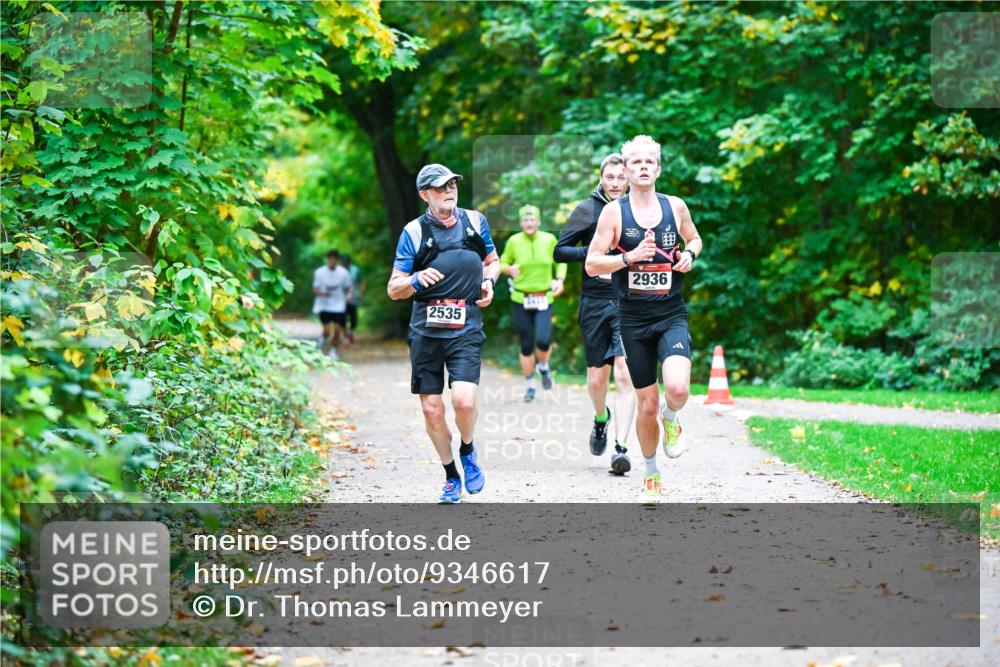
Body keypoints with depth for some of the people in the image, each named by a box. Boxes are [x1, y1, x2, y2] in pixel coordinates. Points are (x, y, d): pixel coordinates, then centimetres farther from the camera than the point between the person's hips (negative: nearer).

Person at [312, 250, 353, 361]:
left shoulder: (343, 272, -3)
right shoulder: (319, 272, -6)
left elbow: (349, 286, 8)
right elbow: (315, 290, -4)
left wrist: (349, 293, -15)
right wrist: (322, 293, -25)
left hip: (339, 306, 2)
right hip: (324, 305, -2)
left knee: (338, 330, -1)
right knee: (327, 331, -12)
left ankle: (333, 350, 21)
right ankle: (322, 340, 22)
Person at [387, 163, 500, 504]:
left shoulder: (475, 221, 6)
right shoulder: (413, 232, 0)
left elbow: (492, 261, 24)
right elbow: (393, 289, 2)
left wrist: (489, 282, 3)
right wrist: (417, 280, -19)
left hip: (466, 331, 0)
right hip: (426, 332, 0)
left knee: (464, 400, -19)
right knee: (432, 409, 1)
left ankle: (467, 453, 12)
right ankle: (451, 477, 21)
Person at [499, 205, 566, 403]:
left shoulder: (549, 240, 0)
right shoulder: (514, 241, -3)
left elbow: (560, 262, 14)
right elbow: (503, 263, 9)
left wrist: (560, 280, -3)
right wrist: (509, 269, -14)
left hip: (544, 299, 0)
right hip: (521, 299, 0)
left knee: (543, 340, -17)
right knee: (526, 346, 2)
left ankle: (543, 367, 16)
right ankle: (529, 385, 20)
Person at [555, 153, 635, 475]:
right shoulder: (587, 210, 3)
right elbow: (560, 251, 3)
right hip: (594, 303, 0)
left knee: (626, 375, -13)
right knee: (597, 377, 8)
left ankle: (621, 448, -13)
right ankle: (601, 419, 40)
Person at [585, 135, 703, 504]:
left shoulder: (676, 206, 4)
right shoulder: (614, 211, -2)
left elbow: (694, 239, 22)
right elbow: (592, 264, -3)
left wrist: (689, 255, 0)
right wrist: (629, 257, -17)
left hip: (672, 315, 0)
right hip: (634, 319, 0)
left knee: (678, 389, -24)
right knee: (646, 405, 5)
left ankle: (670, 418, 14)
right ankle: (651, 476, 28)